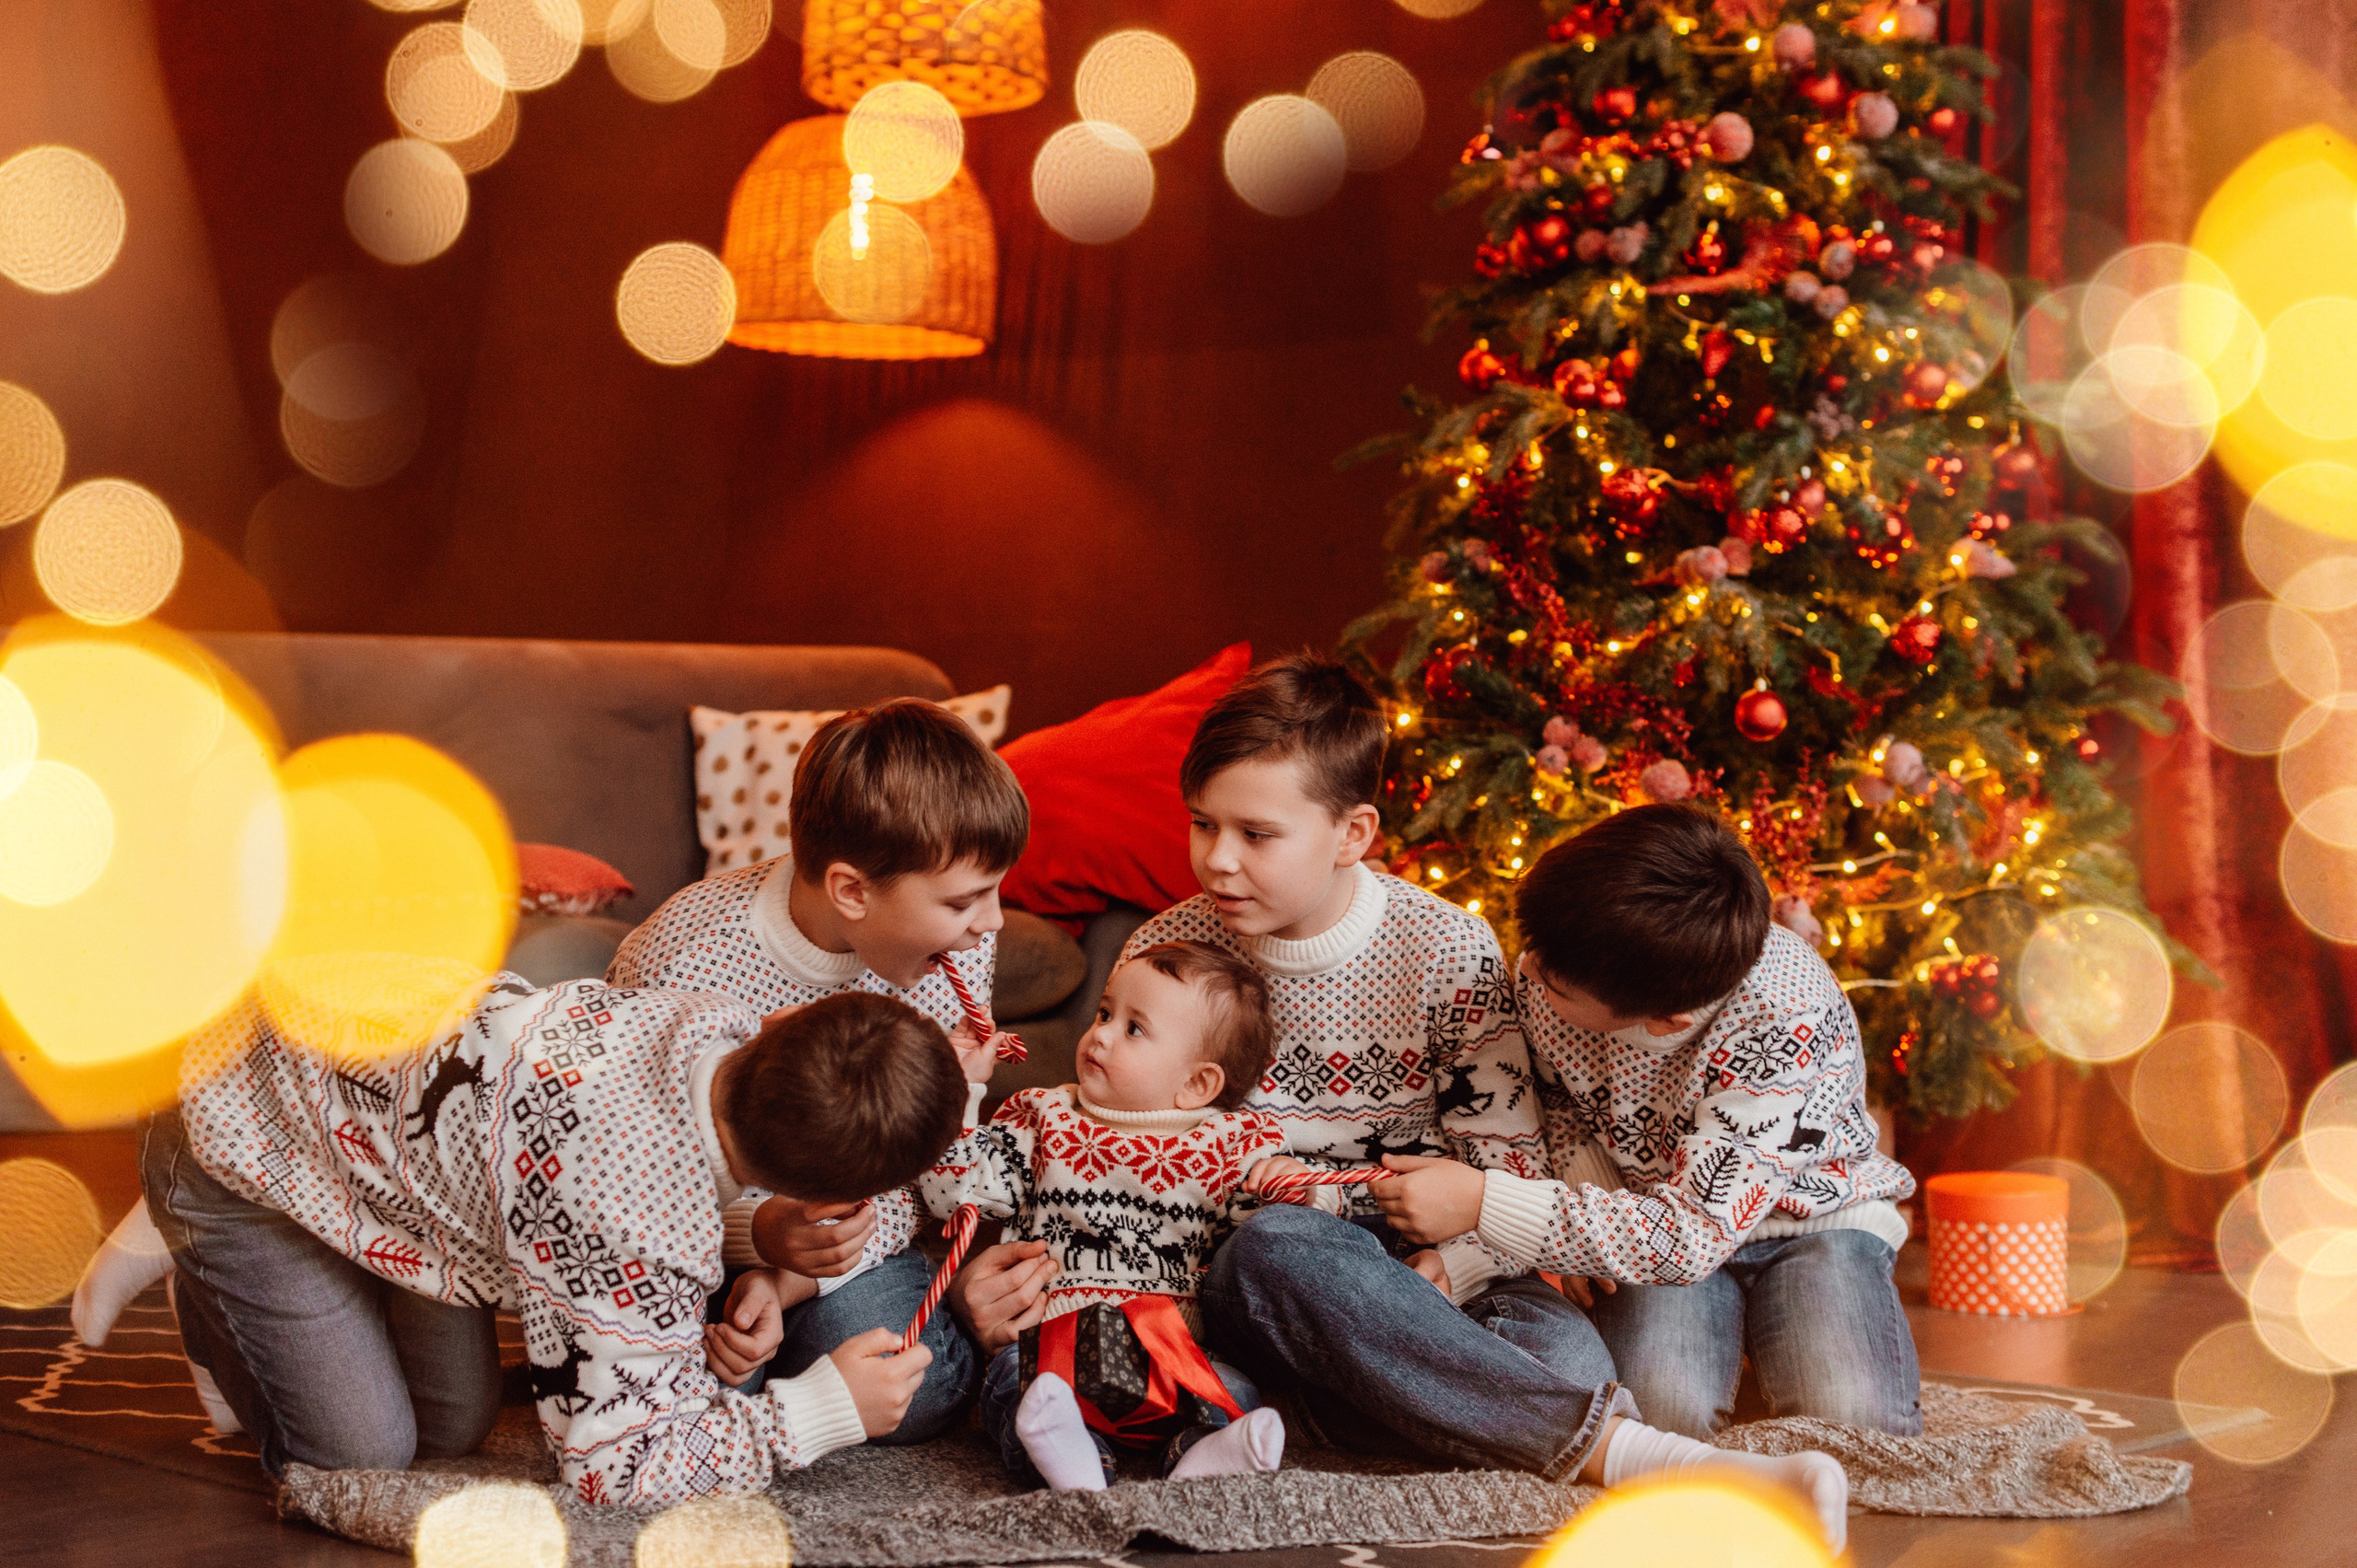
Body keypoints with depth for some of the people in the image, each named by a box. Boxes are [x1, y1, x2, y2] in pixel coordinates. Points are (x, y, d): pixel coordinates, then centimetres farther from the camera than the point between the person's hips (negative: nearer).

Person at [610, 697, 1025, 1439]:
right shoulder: (684, 967, -32)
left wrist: (788, 1283, -32)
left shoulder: (958, 943, -18)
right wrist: (760, 1234, -45)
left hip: (830, 1226, 3)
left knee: (916, 1386, -24)